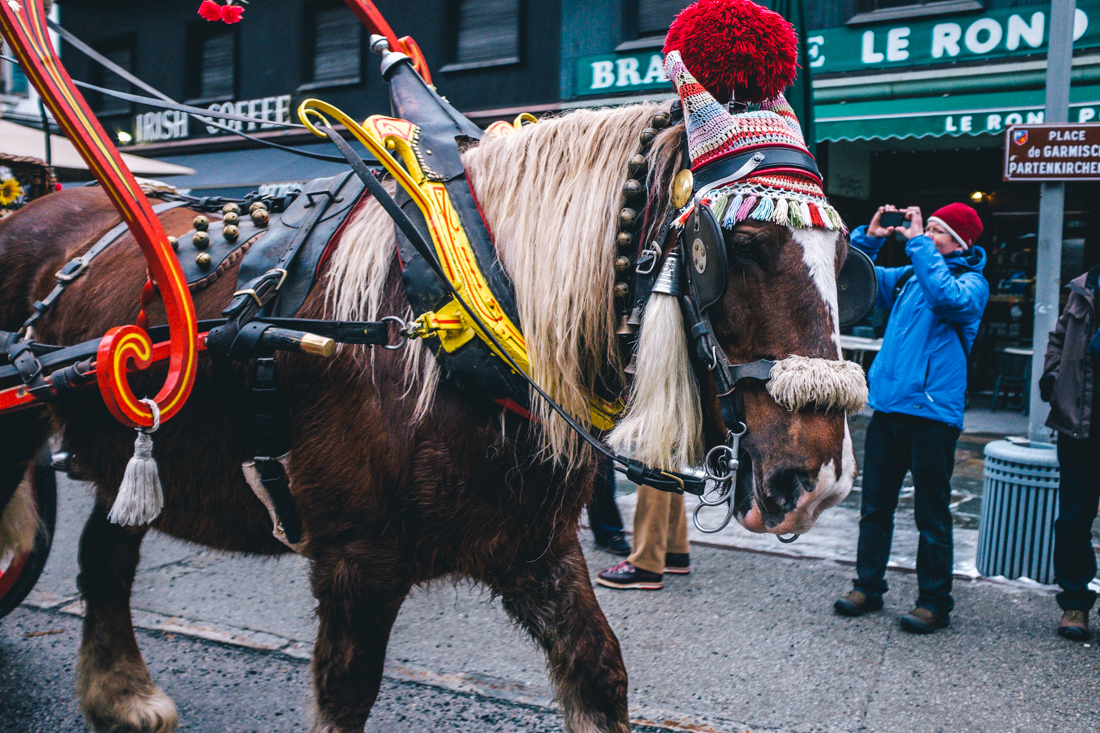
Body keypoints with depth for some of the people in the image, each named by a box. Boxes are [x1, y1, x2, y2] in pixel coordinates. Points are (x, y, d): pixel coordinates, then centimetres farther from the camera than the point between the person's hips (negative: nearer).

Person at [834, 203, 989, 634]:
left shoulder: (972, 282, -1)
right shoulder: (907, 276, 16)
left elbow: (948, 297, -24)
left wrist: (917, 241, -18)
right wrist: (870, 237, 7)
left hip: (933, 412, -6)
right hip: (888, 405, 6)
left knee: (931, 515, 2)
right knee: (875, 505, 11)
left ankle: (934, 602, 15)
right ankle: (868, 587, 24)